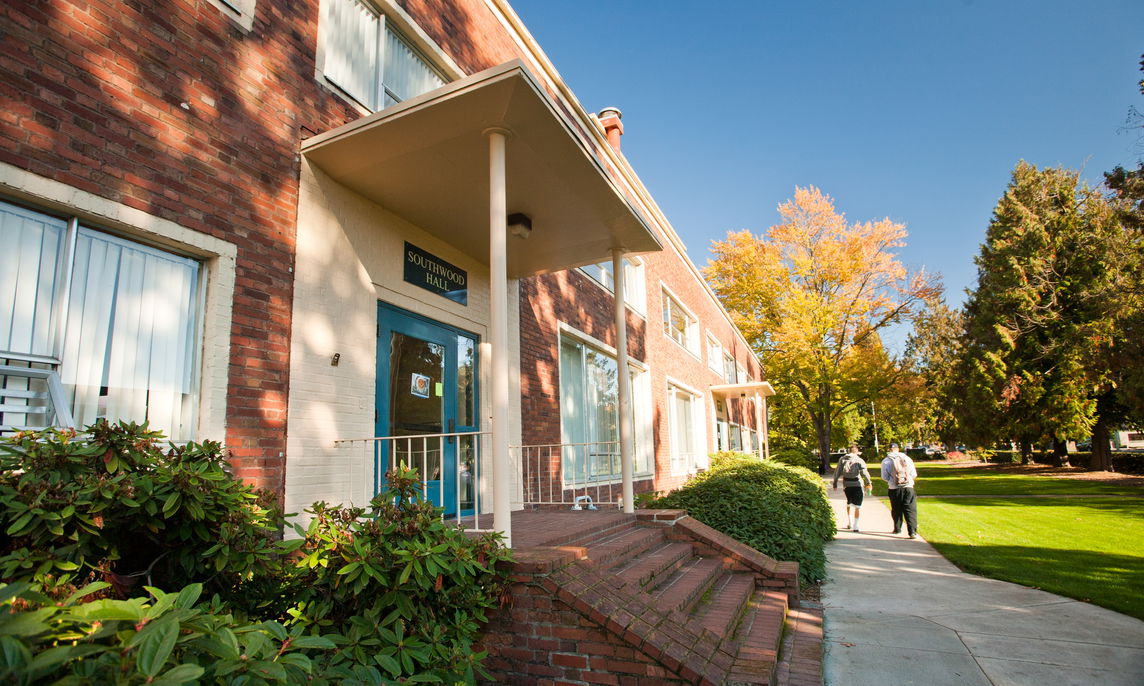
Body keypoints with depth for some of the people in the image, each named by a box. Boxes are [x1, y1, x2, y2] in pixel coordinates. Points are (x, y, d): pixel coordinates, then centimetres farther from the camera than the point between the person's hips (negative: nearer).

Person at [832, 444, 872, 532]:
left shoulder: (842, 459, 4)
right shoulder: (859, 460, -6)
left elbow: (837, 471, 4)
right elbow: (864, 473, -13)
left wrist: (835, 483, 11)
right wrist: (869, 483, -1)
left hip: (846, 484, 4)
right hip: (857, 484, -3)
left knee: (848, 503, 24)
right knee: (857, 505, 3)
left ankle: (849, 522, 28)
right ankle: (855, 526, -2)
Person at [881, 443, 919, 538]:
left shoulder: (886, 461, -2)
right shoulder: (907, 458, 2)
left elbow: (884, 477, 0)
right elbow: (914, 474, 4)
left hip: (894, 489, 0)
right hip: (908, 488, 0)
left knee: (896, 510, 15)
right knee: (910, 510, 1)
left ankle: (897, 529, 25)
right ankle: (912, 532, -8)